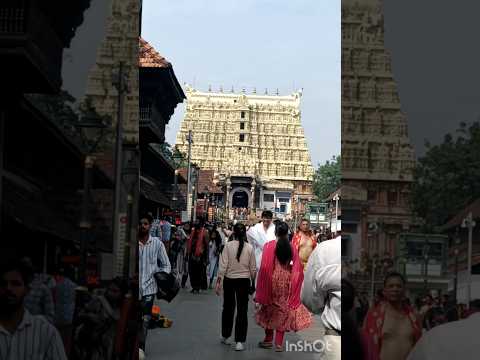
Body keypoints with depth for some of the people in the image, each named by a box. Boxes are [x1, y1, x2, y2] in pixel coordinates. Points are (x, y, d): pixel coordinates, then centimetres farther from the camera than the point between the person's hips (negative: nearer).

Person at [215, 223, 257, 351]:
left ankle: (225, 336, 31)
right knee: (242, 310, 3)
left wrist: (219, 282, -5)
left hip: (229, 279, 1)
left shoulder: (228, 246, -8)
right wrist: (253, 283, 12)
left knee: (228, 308, 17)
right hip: (244, 280, -1)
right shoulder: (249, 248, -5)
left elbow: (223, 265, -10)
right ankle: (239, 341, -2)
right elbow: (253, 268, -1)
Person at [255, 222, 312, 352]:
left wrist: (261, 291, -6)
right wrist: (293, 286, 9)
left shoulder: (269, 246, -9)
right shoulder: (292, 248, -2)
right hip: (287, 282, 2)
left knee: (270, 309, 14)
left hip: (272, 281, -2)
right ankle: (279, 343, 9)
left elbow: (264, 267, -12)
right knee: (284, 310, 9)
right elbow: (298, 269, -2)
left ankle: (268, 340, 21)